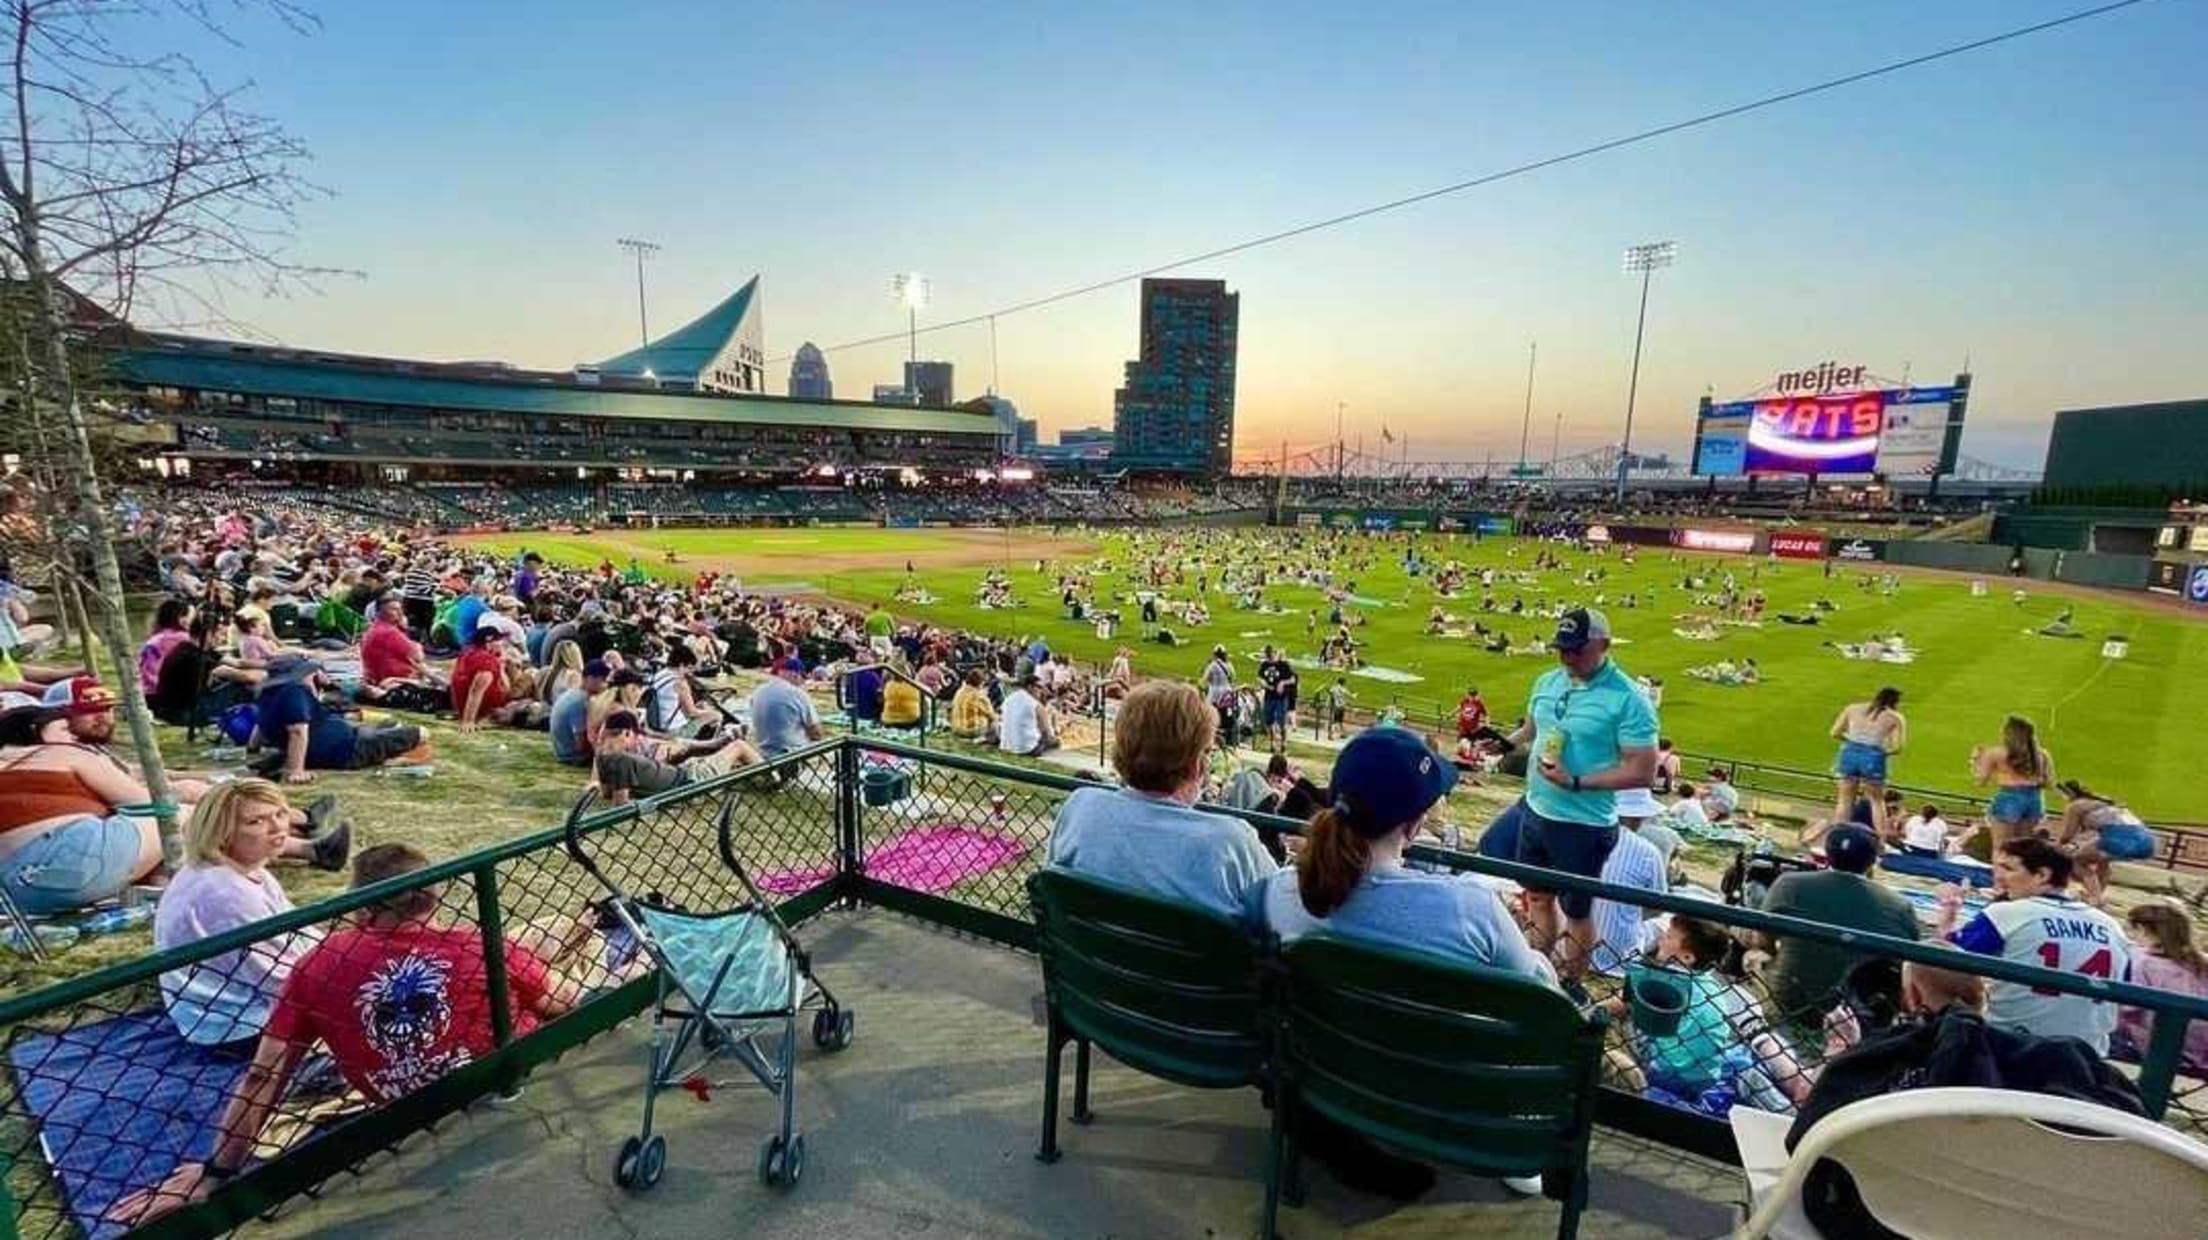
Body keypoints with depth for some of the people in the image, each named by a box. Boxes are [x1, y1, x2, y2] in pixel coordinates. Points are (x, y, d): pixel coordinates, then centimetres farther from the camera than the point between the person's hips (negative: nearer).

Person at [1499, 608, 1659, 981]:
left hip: (1584, 826, -6)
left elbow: (1643, 772, -19)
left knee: (1576, 909, 12)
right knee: (1538, 895, 21)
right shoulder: (1547, 681, 1)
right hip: (1536, 811, 6)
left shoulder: (1628, 700, -18)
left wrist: (1576, 782, -25)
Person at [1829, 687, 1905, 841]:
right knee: (1876, 800, 19)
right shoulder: (1895, 718, 4)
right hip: (1873, 757, -2)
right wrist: (1883, 752, 15)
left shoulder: (1852, 708, 9)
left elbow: (1835, 733, 6)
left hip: (1850, 753, 2)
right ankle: (1882, 837, 17)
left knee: (1845, 800, 14)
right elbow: (1896, 748, -4)